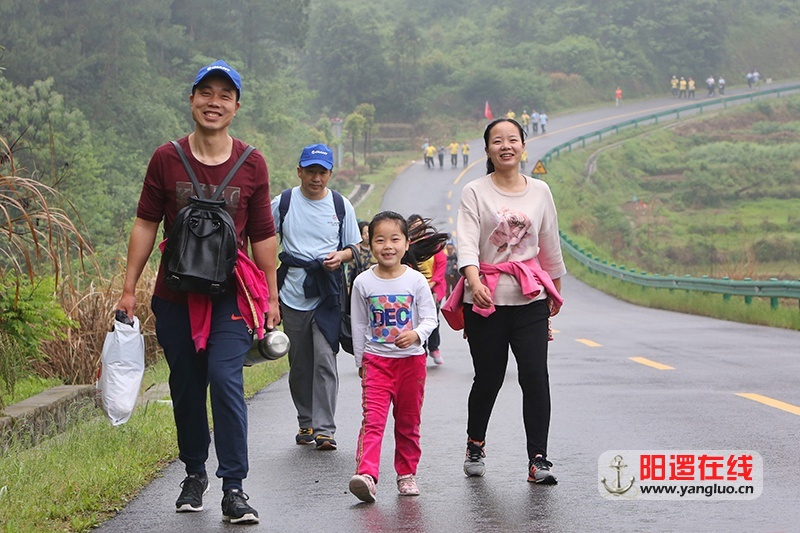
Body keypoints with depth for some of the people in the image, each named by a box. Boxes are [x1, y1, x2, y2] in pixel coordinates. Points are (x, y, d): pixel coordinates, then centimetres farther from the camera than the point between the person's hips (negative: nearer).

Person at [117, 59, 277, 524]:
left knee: (225, 379, -14)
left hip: (230, 296, -2)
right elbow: (146, 224, 5)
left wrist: (271, 298, 6)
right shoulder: (167, 159, 1)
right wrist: (129, 288, 2)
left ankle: (234, 487, -10)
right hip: (175, 297, 2)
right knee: (186, 387, 10)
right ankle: (195, 473, 30)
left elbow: (263, 237, 6)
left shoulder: (252, 165, 1)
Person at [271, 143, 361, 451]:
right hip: (293, 295, 1)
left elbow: (353, 248, 12)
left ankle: (324, 428, -9)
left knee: (325, 360, -11)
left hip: (327, 295, -1)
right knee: (299, 363, 9)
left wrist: (340, 256, -10)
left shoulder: (341, 205, 5)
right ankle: (305, 423, 23)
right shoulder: (283, 203, 4)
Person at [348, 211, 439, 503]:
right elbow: (358, 325, 6)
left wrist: (417, 334, -23)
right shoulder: (363, 283, -2)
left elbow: (430, 317, -2)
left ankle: (406, 474, 23)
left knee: (408, 421, 10)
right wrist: (360, 361, 8)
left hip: (411, 359, 1)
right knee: (373, 419, -14)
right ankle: (366, 475, -25)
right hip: (376, 360, -1)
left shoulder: (416, 280, -3)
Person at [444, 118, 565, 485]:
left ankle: (538, 460, -4)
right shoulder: (475, 192, -1)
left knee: (535, 376, -9)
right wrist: (475, 281, -31)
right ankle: (475, 445, 31)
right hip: (486, 299, -2)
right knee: (488, 377, 6)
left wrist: (555, 290, 24)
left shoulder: (540, 191, 9)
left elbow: (550, 244, 18)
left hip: (530, 299, 2)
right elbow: (466, 242, -14)